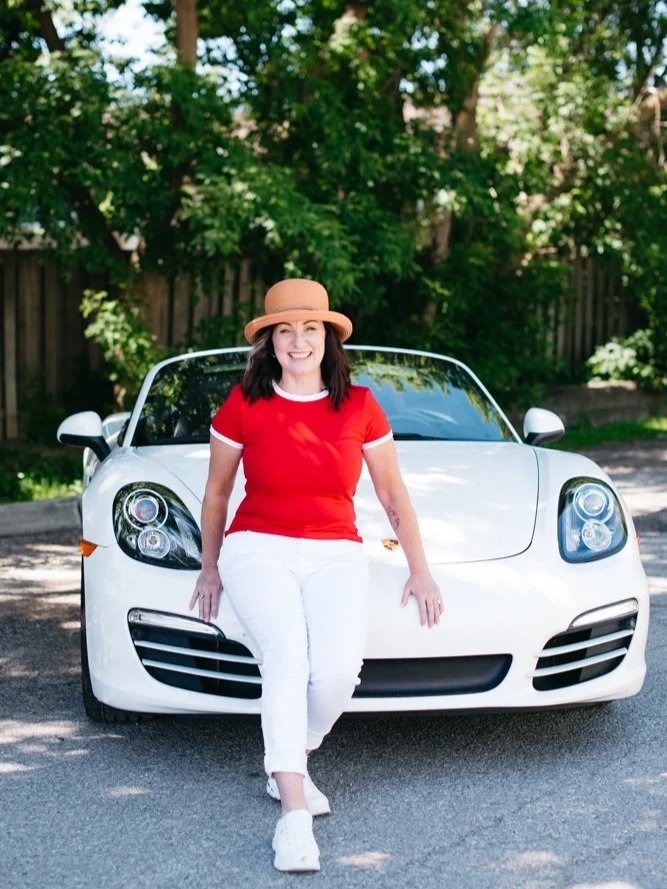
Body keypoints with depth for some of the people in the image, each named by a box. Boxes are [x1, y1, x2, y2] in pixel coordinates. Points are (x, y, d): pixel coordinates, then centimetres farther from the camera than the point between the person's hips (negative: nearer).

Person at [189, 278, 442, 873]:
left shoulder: (360, 407, 5)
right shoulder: (243, 406, 2)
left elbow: (394, 496, 14)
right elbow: (216, 494, 15)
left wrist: (420, 571, 13)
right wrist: (209, 568, 20)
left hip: (336, 555, 1)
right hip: (258, 550, -1)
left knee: (337, 668, -23)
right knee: (286, 655, -28)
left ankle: (285, 768, 7)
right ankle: (295, 814, -31)